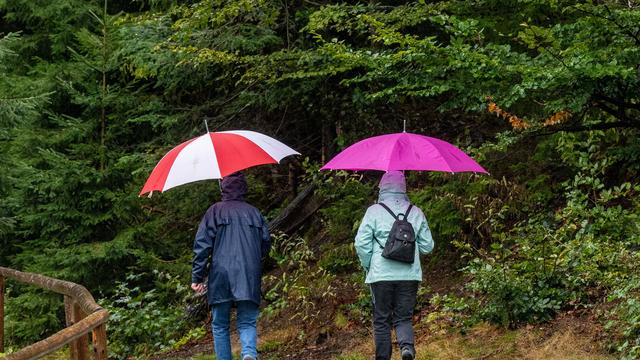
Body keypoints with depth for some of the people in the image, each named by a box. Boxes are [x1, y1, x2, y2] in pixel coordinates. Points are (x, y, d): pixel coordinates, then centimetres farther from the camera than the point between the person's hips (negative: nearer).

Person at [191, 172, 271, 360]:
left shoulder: (215, 211, 3)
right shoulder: (254, 213, 11)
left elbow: (202, 245, -3)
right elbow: (266, 244, 13)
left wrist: (197, 277, -1)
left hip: (221, 276, -1)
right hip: (249, 279, 2)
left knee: (220, 325, 10)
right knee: (247, 323, 2)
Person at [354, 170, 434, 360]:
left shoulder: (374, 211, -2)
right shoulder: (416, 213, 6)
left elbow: (361, 243, -6)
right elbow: (427, 246, 9)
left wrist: (368, 266, 9)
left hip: (381, 275, -2)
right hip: (409, 275, 2)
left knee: (381, 320, 9)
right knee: (404, 317, 9)